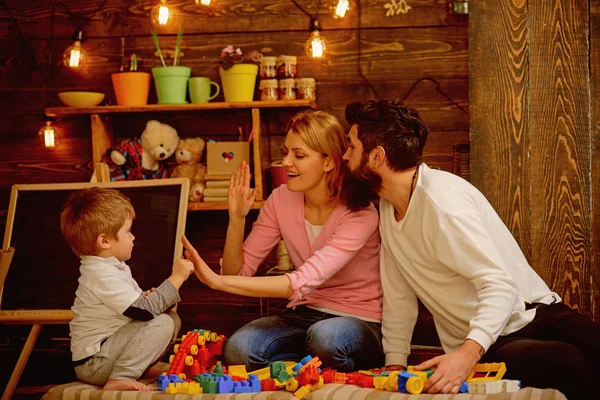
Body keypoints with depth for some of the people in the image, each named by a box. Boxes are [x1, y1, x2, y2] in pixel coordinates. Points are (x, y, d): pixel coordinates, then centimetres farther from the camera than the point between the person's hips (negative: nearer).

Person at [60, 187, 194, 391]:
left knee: (172, 319, 8)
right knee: (162, 323, -22)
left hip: (108, 347, 10)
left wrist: (148, 298, -3)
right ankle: (119, 379, -23)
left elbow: (134, 306, 20)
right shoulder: (103, 275, -22)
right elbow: (143, 310, -24)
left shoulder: (114, 267, 12)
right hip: (93, 363, -10)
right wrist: (176, 278, -17)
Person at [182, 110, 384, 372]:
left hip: (360, 322, -4)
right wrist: (236, 219, -17)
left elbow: (303, 282, -30)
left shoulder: (359, 213, -19)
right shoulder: (281, 200, 0)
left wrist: (218, 281, -34)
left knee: (325, 336, -40)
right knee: (238, 349, -25)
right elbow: (238, 272, 1)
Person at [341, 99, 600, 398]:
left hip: (531, 316, -4)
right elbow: (399, 297, 12)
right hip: (475, 346, 4)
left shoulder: (440, 197, -16)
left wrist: (468, 353, -37)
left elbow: (500, 286, -24)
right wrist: (394, 363, 1)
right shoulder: (387, 206, 8)